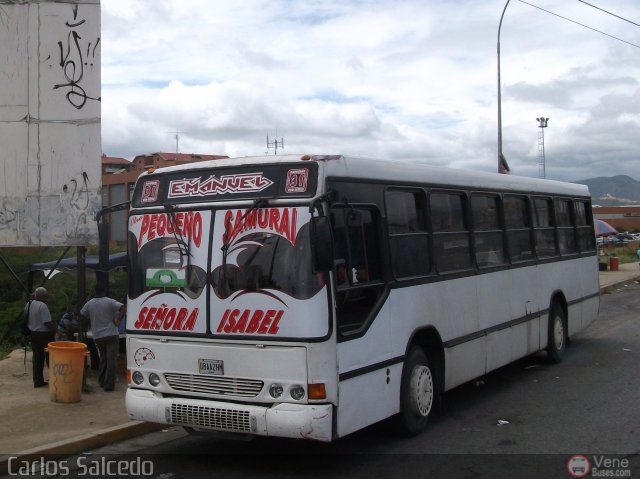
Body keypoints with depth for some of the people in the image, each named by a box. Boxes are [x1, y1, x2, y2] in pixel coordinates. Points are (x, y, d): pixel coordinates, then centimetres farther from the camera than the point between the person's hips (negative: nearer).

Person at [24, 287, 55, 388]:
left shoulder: (28, 305, 6)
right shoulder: (43, 306, -19)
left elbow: (26, 318, 14)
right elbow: (48, 322, -21)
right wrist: (55, 330, -9)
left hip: (33, 334, 7)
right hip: (44, 335, -7)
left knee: (37, 358, 11)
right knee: (50, 357, 3)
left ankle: (38, 381, 14)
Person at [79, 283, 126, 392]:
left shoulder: (89, 303, 4)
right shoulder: (110, 302, -7)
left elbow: (82, 316, 10)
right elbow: (123, 309, -18)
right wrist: (118, 321, -9)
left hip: (97, 336, 4)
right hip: (111, 335, -4)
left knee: (103, 358, 21)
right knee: (111, 360, -3)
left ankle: (101, 382, 23)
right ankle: (108, 385, -7)